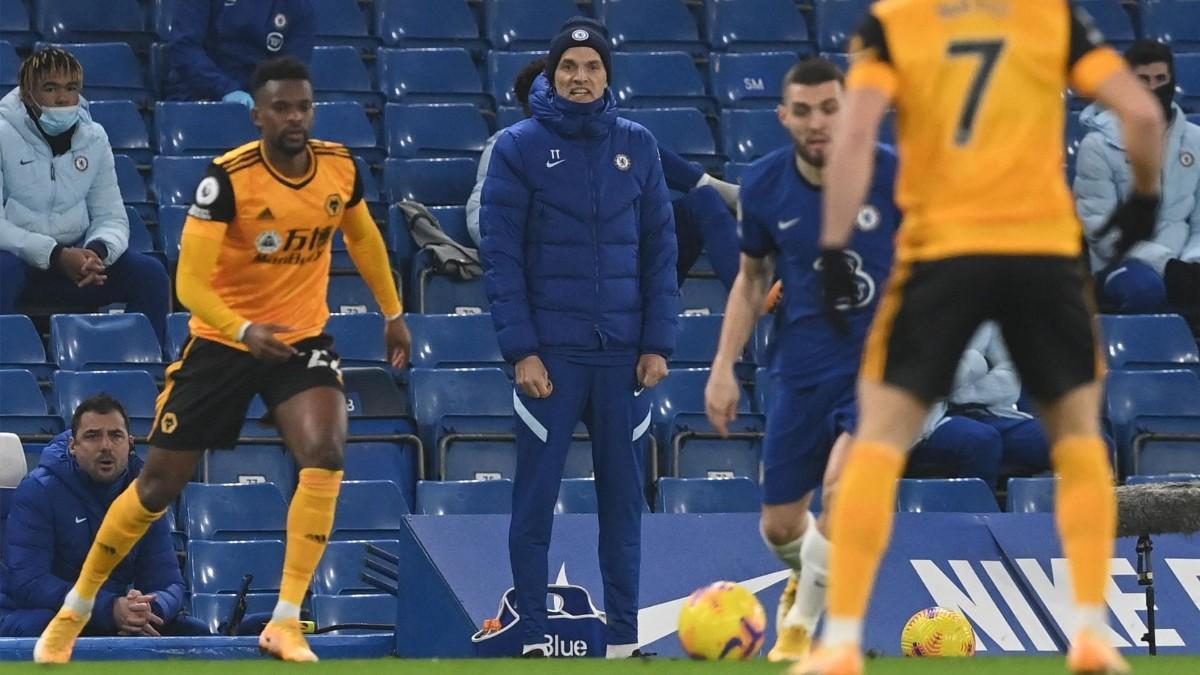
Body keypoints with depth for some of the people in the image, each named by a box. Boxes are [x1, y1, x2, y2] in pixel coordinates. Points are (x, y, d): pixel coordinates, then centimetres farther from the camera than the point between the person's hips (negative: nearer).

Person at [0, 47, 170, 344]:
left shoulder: (94, 138, 6)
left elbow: (111, 217, 5)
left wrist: (97, 251, -20)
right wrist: (56, 256, -28)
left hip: (74, 259, 5)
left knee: (151, 274, -15)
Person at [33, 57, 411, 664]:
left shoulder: (339, 167, -7)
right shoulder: (228, 179, -22)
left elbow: (363, 237, 16)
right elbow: (190, 281, -26)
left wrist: (393, 313, 20)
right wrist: (244, 330, -42)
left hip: (301, 338, 2)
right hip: (220, 340, -2)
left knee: (324, 453, -25)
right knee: (159, 484, 3)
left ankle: (286, 622, -18)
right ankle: (75, 609, 24)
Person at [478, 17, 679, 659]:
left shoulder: (637, 146, 8)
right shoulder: (520, 146, -1)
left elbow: (660, 248, 9)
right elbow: (501, 254, -4)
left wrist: (658, 343, 1)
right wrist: (521, 350, -11)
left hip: (623, 353, 3)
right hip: (550, 354, -3)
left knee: (624, 499, 5)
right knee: (535, 498, -2)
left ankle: (624, 639, 10)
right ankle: (533, 641, 3)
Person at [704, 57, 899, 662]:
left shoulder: (893, 176, -13)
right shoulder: (763, 186, -5)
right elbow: (751, 278, 10)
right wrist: (724, 368, 3)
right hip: (800, 372, 3)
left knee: (844, 489, -25)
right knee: (780, 526, 8)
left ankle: (801, 624, -1)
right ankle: (808, 573, 47)